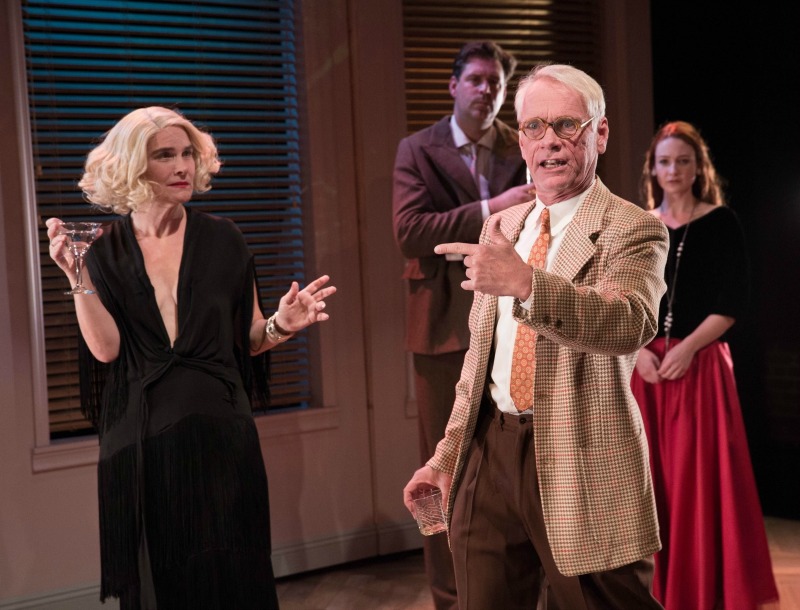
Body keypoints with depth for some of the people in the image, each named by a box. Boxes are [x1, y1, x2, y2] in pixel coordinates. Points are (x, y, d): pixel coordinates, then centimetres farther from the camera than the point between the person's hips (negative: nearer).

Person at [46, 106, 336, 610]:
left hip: (218, 434, 0)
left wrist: (281, 325, -15)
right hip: (141, 440, 0)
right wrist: (79, 278, -16)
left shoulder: (220, 238, 2)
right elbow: (106, 348, -7)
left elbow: (249, 338, 5)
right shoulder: (106, 249, 2)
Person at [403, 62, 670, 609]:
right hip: (489, 453, 6)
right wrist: (448, 455, 18)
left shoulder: (633, 229, -8)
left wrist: (526, 283, -42)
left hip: (581, 466, -5)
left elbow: (632, 323, -28)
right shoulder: (502, 226, 13)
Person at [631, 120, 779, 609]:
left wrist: (687, 347, -16)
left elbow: (734, 302, -5)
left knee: (703, 478, -3)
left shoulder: (721, 223, 0)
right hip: (647, 367, 3)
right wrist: (639, 350, -8)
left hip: (701, 365, -3)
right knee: (655, 477, 5)